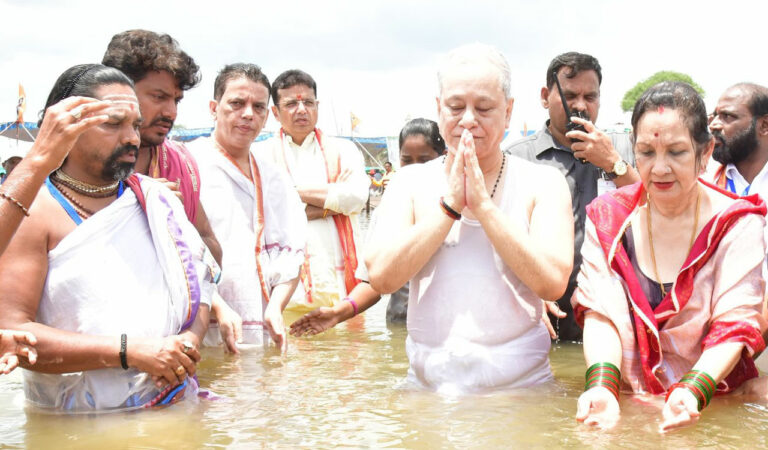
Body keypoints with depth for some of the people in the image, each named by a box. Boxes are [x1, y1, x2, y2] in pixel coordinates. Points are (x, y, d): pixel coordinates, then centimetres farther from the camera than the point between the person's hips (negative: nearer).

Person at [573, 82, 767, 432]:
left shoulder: (737, 224, 0)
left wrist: (692, 392, -25)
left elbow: (734, 326, -7)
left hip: (711, 405, -1)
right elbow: (600, 313, -4)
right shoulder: (607, 217, 5)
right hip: (623, 404, 1)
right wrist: (602, 388, -21)